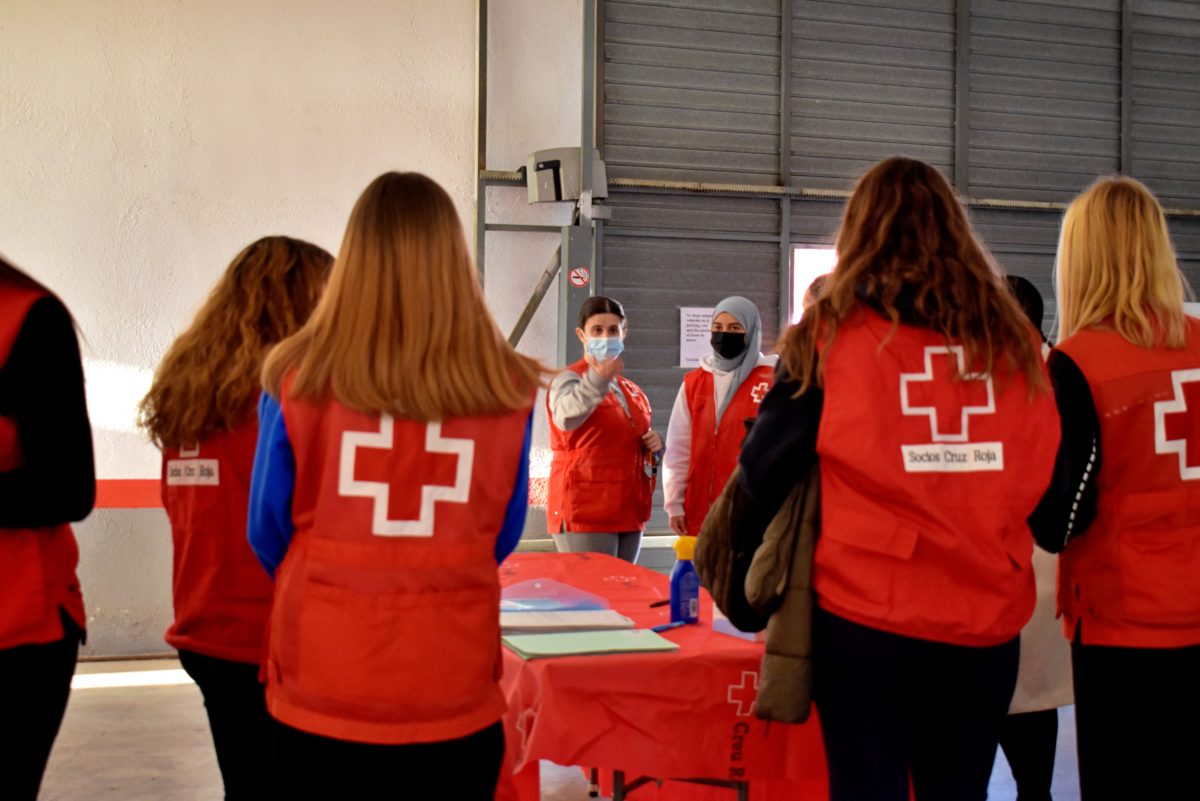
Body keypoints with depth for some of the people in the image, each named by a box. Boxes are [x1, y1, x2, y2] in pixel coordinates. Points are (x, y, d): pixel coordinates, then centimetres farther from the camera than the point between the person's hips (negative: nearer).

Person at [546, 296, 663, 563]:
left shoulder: (633, 391, 19)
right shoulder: (570, 379, -5)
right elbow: (566, 417, -28)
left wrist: (654, 444, 8)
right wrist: (598, 379, -46)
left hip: (628, 514, 7)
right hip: (585, 512, -7)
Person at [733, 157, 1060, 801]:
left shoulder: (834, 331, -4)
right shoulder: (1013, 337, 5)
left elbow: (768, 460, 2)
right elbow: (1047, 472, 12)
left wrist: (741, 544, 19)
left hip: (867, 614, -3)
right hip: (988, 616, 3)